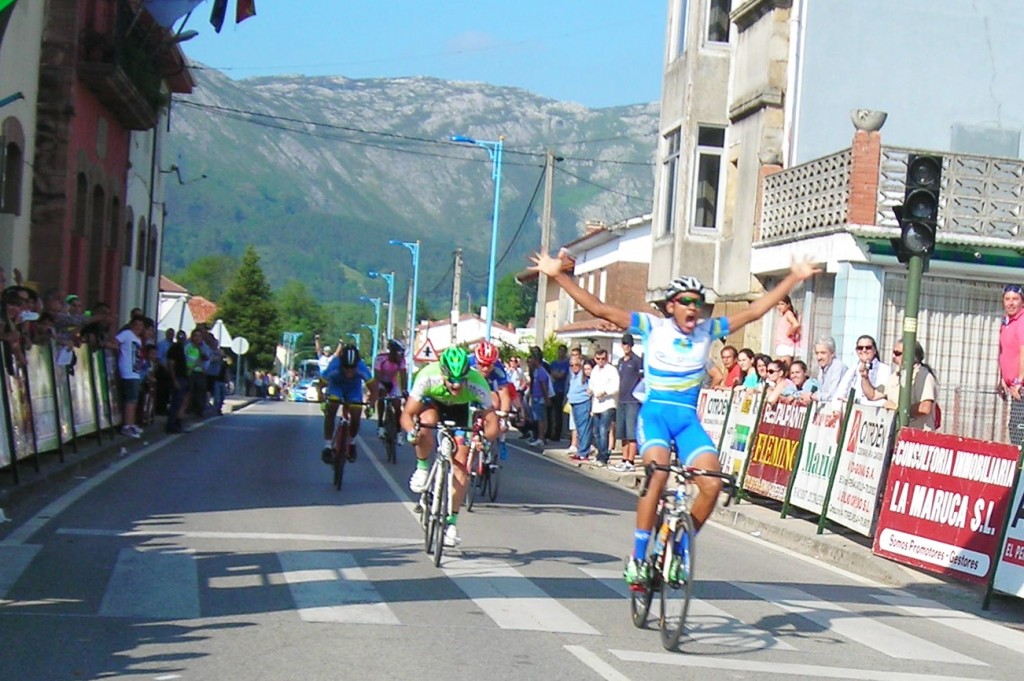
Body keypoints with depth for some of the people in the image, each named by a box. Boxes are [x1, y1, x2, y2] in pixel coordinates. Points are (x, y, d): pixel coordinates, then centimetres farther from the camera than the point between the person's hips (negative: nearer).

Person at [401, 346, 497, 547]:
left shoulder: (477, 383, -36)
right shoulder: (428, 377, -38)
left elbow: (492, 423, -33)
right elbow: (407, 414, -32)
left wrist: (484, 437, -54)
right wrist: (411, 431, -53)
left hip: (460, 409, 1)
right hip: (432, 402, -1)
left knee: (461, 465, -10)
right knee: (426, 421, -37)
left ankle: (451, 522, 1)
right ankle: (422, 468, -10)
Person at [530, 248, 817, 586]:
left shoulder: (709, 331, 7)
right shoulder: (652, 327, -1)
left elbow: (755, 310, 11)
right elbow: (599, 309, -4)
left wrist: (794, 278, 10)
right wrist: (559, 275, -10)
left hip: (688, 419, 3)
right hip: (655, 412, -3)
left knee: (712, 483, -18)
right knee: (657, 473, -29)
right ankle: (637, 557, -18)